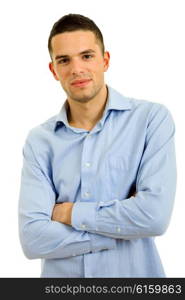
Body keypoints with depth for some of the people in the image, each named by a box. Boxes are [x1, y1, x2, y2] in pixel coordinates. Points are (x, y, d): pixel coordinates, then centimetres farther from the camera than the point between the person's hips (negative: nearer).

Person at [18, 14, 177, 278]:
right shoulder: (39, 140, -4)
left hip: (134, 273, -1)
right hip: (60, 275, 2)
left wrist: (71, 213, -12)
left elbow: (155, 215, -21)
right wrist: (125, 225, -17)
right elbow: (32, 238, -13)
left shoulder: (152, 118, -10)